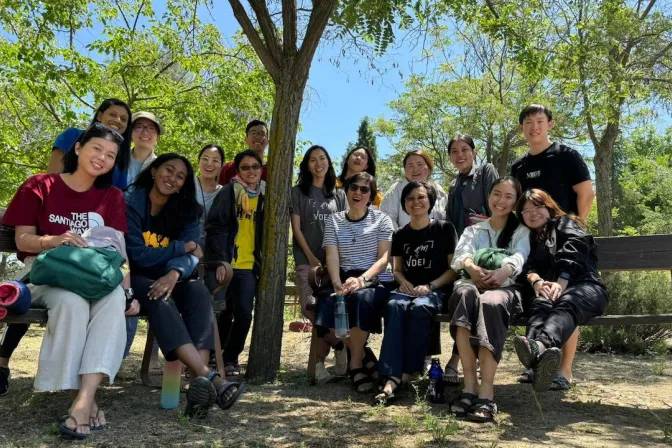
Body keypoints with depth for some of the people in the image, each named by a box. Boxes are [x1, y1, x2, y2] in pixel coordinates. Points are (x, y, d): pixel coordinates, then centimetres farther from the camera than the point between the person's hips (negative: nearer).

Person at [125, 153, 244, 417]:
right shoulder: (131, 204, -6)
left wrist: (175, 273, -31)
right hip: (136, 278, -4)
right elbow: (138, 255, -16)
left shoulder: (186, 210, 6)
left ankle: (199, 383, -43)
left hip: (171, 278, 4)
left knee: (199, 292, -28)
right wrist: (183, 247, -12)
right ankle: (209, 378, -47)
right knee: (160, 298, -35)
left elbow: (192, 253, -10)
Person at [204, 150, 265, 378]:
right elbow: (215, 227, -7)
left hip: (248, 266, 4)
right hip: (223, 264, -4)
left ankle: (230, 359, 16)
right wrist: (219, 261, -15)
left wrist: (262, 265, 12)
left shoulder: (262, 198, 13)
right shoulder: (228, 192, -1)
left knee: (244, 315, 0)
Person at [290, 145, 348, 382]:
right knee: (311, 307, -16)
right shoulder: (298, 192, 8)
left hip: (334, 259, 2)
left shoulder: (338, 195, 15)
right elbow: (296, 228, 1)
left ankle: (319, 361, 3)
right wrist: (311, 257, -8)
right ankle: (341, 344, 0)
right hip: (307, 259, -2)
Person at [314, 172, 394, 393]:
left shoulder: (381, 220, 8)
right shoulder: (334, 220, 13)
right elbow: (332, 256, 0)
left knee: (362, 298, -36)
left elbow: (384, 259, -2)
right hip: (344, 278, 2)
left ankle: (355, 362, -15)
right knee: (327, 304, -30)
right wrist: (337, 283, -20)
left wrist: (362, 279, -20)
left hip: (374, 279, -2)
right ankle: (363, 354, -8)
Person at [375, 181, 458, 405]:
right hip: (408, 289, 3)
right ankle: (391, 377, -43)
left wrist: (430, 286, -15)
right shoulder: (400, 235, 15)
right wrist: (403, 282, -4)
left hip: (437, 290, -3)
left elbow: (454, 268, 0)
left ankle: (407, 372, -31)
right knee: (394, 306, -33)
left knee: (419, 308, -38)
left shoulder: (445, 229, 4)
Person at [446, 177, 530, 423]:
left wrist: (504, 270, -26)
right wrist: (472, 268, -21)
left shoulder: (522, 230, 22)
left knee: (491, 302, -39)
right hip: (474, 284, 2)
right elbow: (461, 254, 5)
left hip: (507, 288, -1)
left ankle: (486, 393, -45)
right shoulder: (472, 230, 28)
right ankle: (470, 384, -40)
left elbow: (520, 256, -2)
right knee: (465, 293, -37)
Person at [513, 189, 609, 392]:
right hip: (550, 289, 3)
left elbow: (573, 250, -5)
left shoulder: (565, 223, 16)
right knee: (541, 305, -35)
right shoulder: (530, 238, 29)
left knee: (566, 304, -39)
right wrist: (537, 282, -15)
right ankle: (538, 356, -68)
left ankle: (542, 345, -73)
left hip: (585, 285, -3)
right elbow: (528, 266, 10)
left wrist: (561, 282, -21)